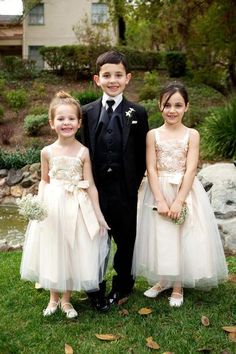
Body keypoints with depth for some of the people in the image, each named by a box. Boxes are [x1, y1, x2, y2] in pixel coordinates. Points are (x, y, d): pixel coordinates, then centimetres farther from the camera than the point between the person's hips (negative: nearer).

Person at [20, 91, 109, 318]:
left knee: (73, 251, 8)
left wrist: (98, 214, -6)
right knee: (52, 251, 10)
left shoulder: (83, 152, -6)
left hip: (77, 207, -1)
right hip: (53, 206, 1)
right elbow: (44, 181, 8)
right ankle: (53, 298, 31)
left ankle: (66, 300, 28)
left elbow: (90, 185, -5)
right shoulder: (47, 152, -2)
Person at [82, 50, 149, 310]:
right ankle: (96, 291, 27)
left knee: (126, 240, 14)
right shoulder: (88, 112, 2)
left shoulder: (137, 113, -3)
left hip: (124, 191, -1)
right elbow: (85, 150, 4)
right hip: (96, 188, 1)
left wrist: (133, 185, -3)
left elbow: (141, 155, 0)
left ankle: (122, 286, 36)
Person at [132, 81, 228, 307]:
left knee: (183, 237, 4)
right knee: (159, 237, 7)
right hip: (158, 191, 1)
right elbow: (151, 170, -5)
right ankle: (162, 280, 28)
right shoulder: (153, 135, 0)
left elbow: (190, 170, -9)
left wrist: (179, 201, -17)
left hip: (185, 192, -1)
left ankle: (178, 286, 21)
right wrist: (160, 200, -15)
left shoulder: (192, 135, -2)